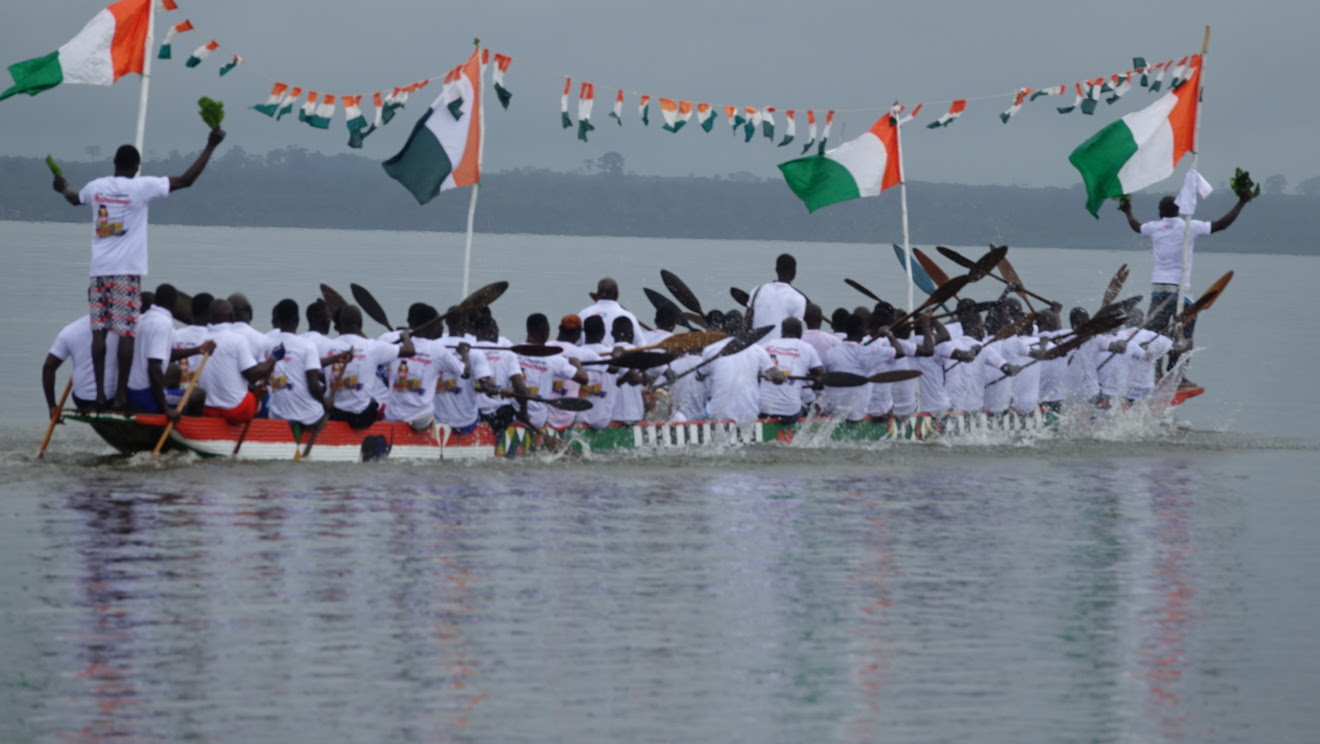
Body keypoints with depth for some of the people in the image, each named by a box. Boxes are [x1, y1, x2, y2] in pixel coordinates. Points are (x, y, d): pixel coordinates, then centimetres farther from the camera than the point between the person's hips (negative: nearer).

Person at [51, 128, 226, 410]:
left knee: (99, 330, 4)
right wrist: (210, 146, -1)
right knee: (126, 332, -3)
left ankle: (100, 392, 2)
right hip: (127, 271, -4)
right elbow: (186, 180, -6)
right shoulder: (142, 186, -6)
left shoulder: (96, 186, 7)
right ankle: (121, 394, -5)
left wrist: (64, 189, 55)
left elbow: (75, 199, 32)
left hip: (100, 270, 4)